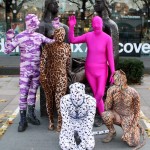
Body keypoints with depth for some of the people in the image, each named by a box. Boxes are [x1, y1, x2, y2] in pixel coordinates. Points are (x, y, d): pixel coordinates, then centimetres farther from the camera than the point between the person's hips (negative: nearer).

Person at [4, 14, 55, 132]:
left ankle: (31, 115, 28)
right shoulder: (20, 37, -6)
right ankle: (23, 120, 4)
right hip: (25, 70, -3)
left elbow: (52, 41, 10)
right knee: (23, 94, -5)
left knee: (33, 92, 13)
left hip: (37, 70, 4)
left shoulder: (39, 36, 4)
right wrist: (9, 38, -17)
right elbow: (7, 51, -3)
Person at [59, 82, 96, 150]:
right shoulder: (64, 100, -28)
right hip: (70, 124, 0)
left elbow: (90, 122, -22)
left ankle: (78, 135, 13)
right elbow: (65, 121, -23)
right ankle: (74, 136, 13)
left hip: (83, 124, 0)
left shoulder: (91, 101, -28)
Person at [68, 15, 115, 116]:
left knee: (100, 94, -12)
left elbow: (110, 57, -8)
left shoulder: (107, 38, -11)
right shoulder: (88, 36, -4)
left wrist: (113, 72, -10)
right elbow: (72, 40, 2)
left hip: (101, 70, -2)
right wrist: (71, 27, -12)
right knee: (96, 94, 6)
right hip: (89, 69, 2)